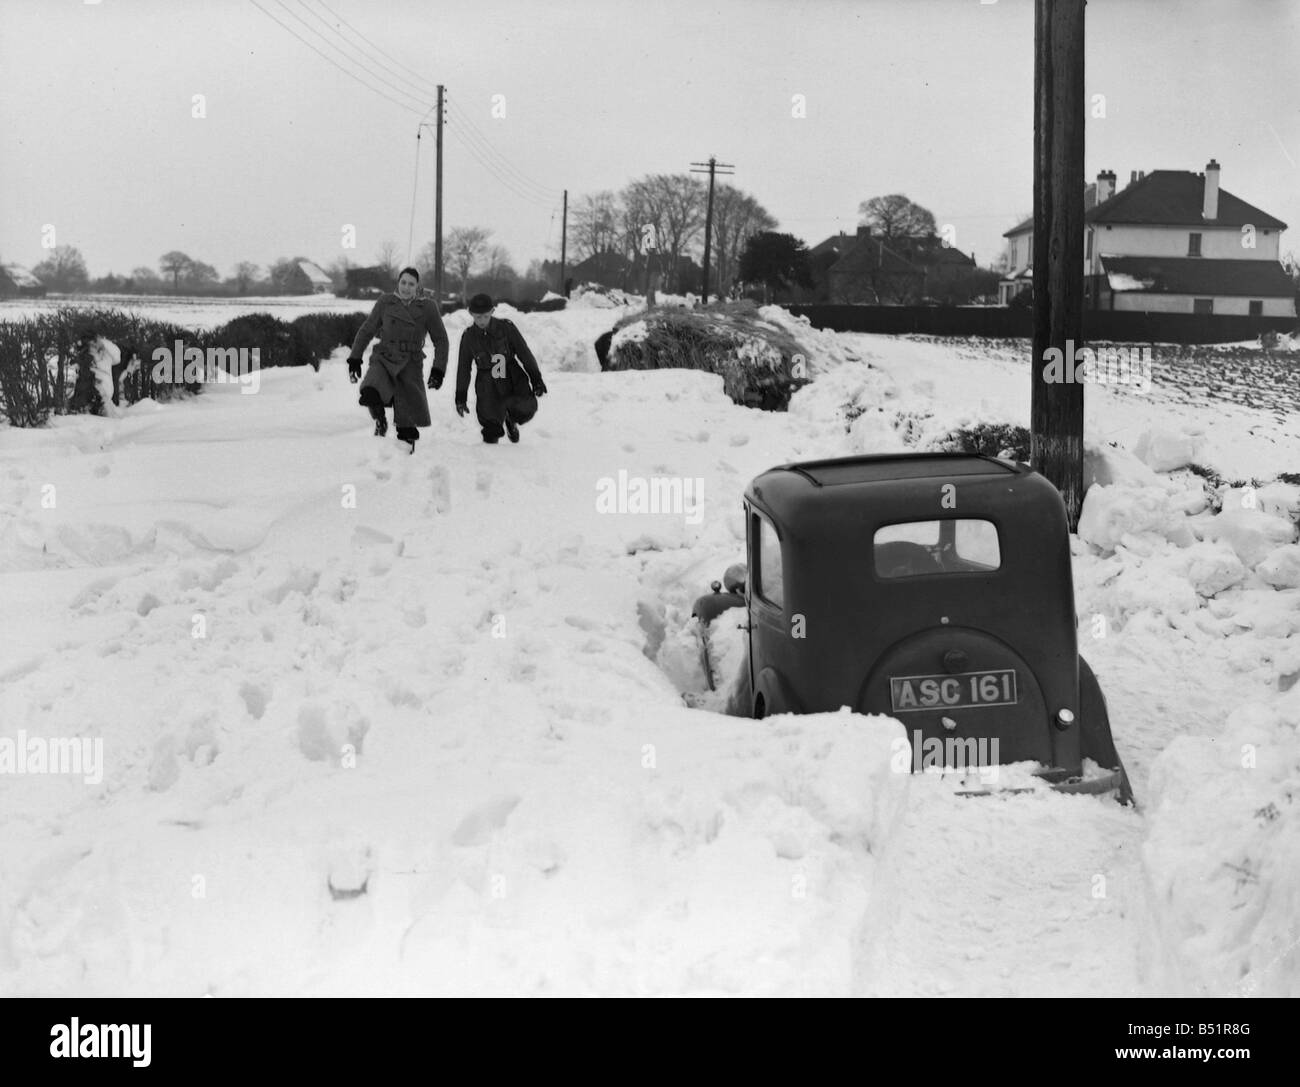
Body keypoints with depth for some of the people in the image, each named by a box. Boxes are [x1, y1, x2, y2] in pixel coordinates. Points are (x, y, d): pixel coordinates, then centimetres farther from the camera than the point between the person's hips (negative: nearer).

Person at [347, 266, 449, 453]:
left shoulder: (427, 306, 1)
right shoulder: (386, 303, 4)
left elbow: (441, 340, 7)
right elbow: (366, 331, 15)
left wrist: (438, 370, -1)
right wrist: (355, 358, 10)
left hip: (410, 364, 0)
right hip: (384, 359, 0)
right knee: (371, 393, -31)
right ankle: (380, 420, -2)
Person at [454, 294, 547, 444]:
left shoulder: (506, 327, -7)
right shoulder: (468, 336, -2)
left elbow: (525, 353, -1)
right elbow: (463, 368, 8)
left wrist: (536, 379, -2)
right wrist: (461, 396, 11)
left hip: (513, 379, 0)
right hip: (488, 387, 1)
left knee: (526, 409, -19)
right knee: (491, 425, -6)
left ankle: (511, 419, 15)